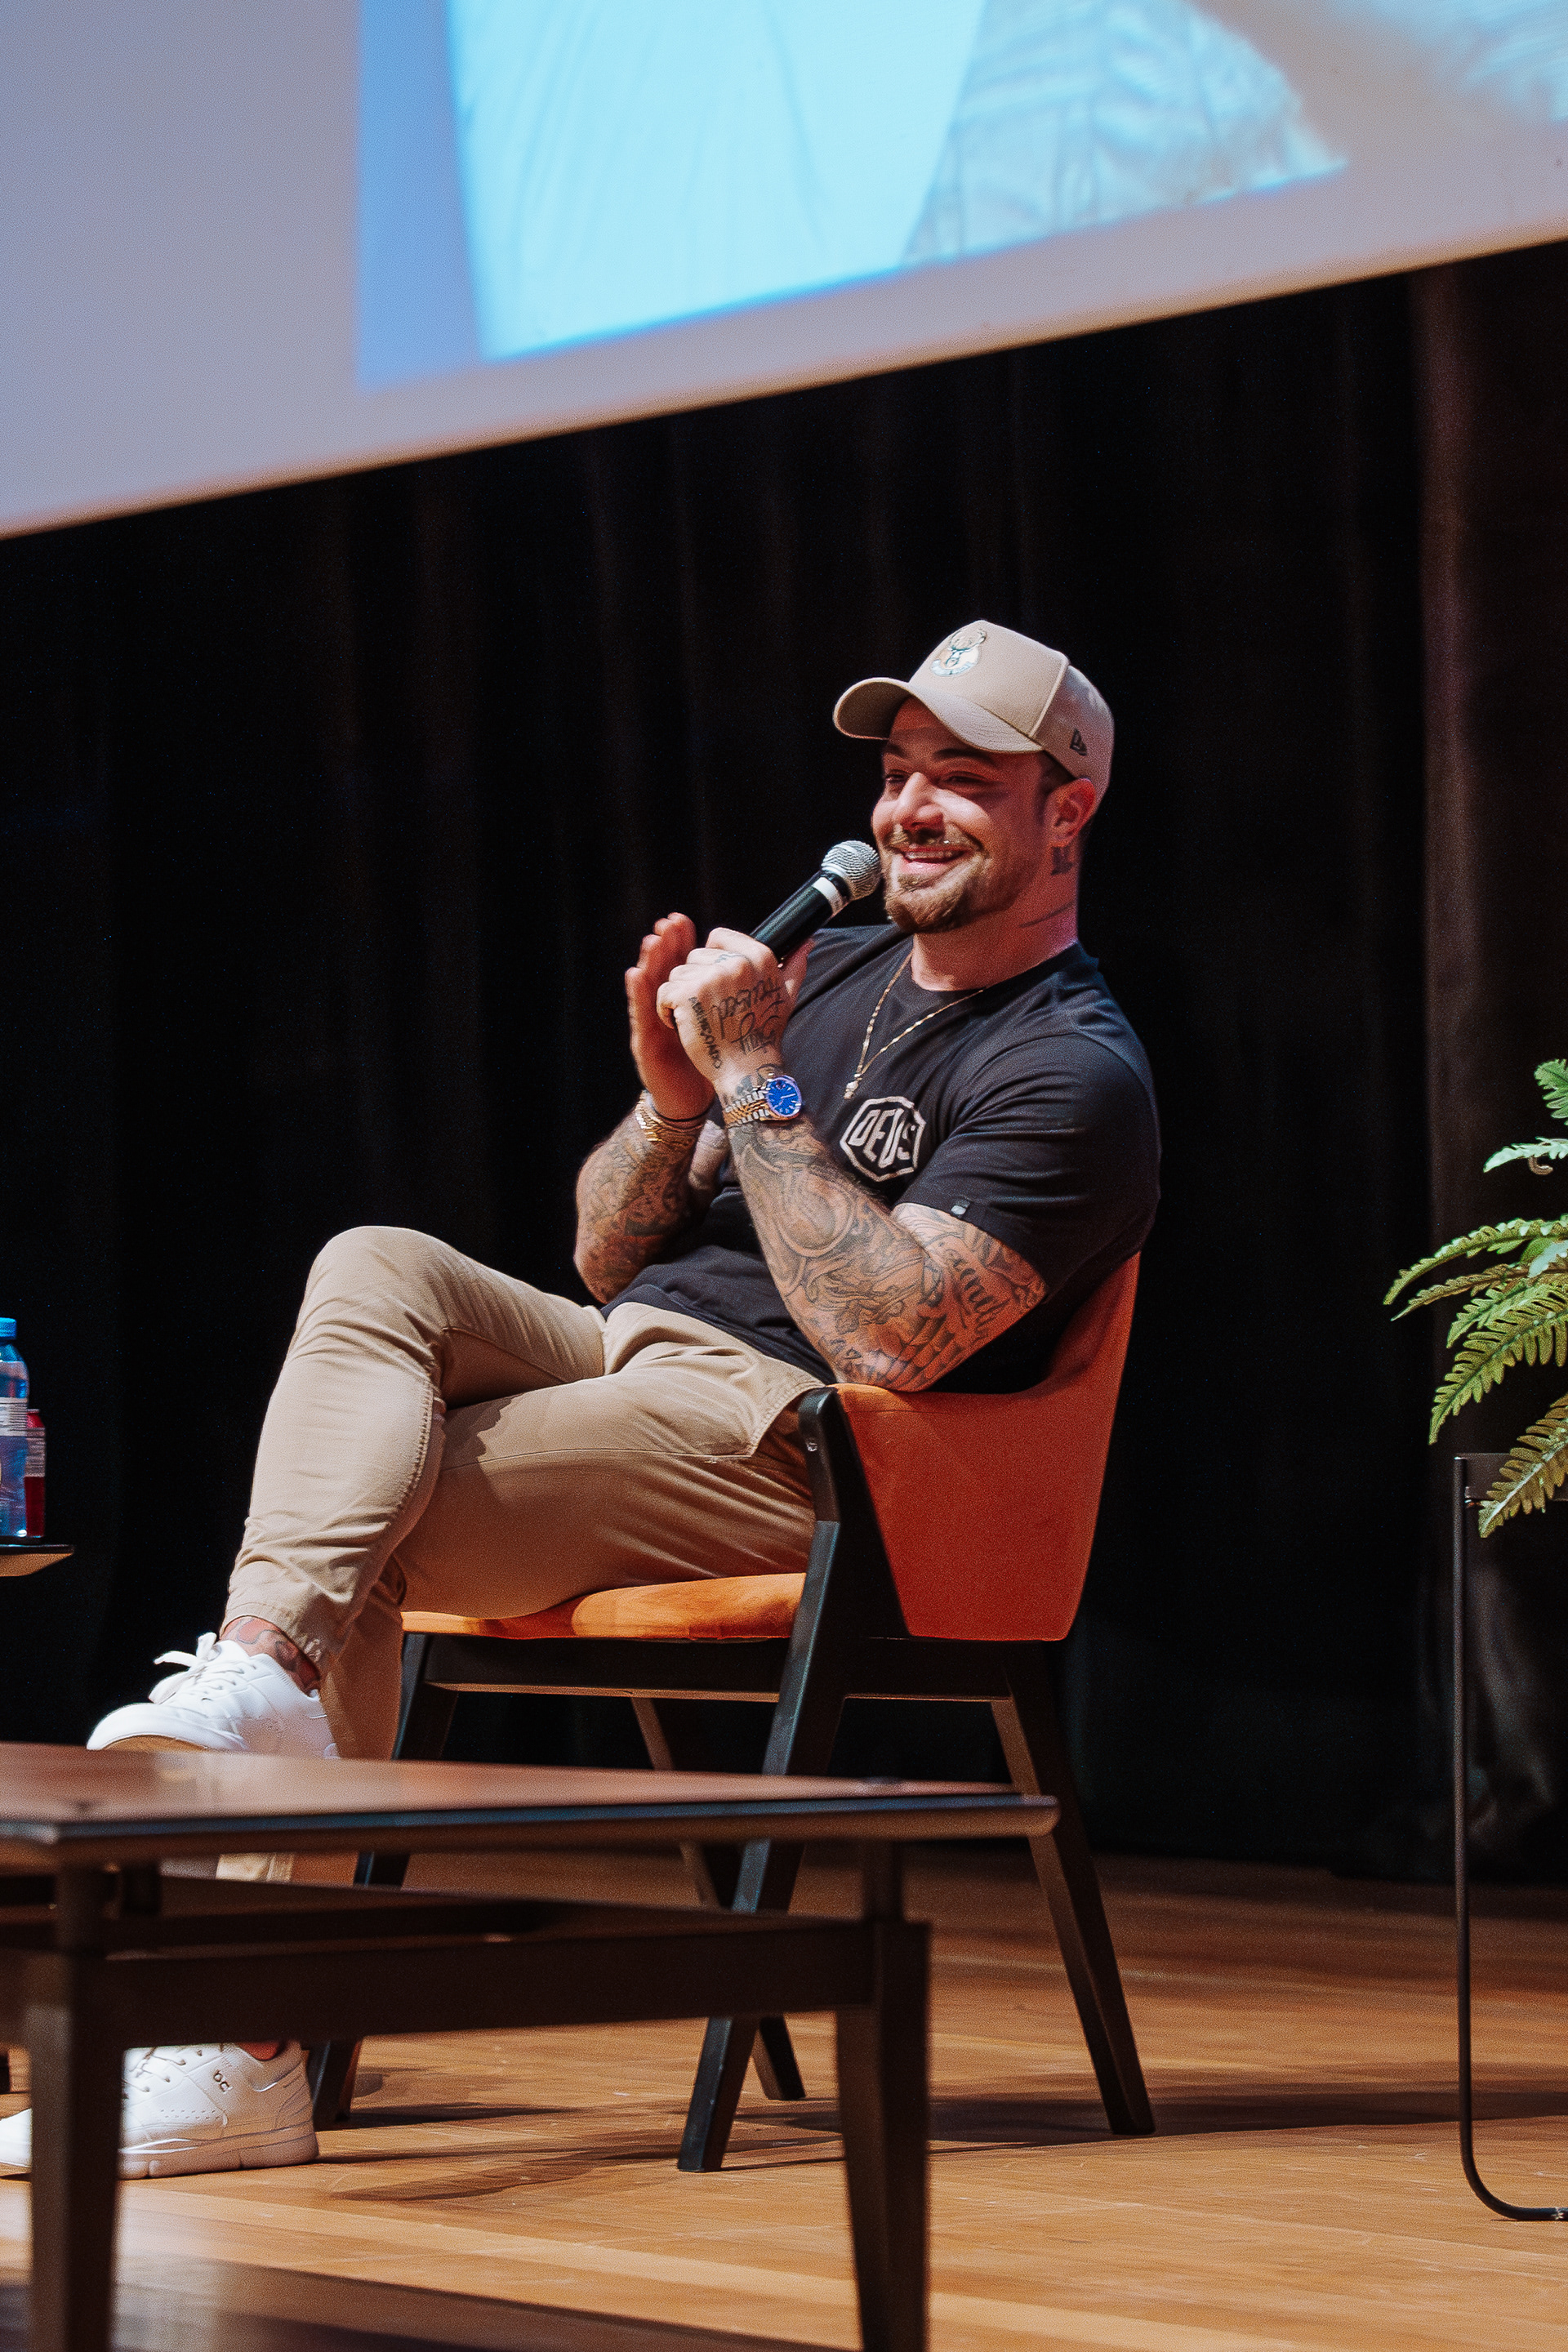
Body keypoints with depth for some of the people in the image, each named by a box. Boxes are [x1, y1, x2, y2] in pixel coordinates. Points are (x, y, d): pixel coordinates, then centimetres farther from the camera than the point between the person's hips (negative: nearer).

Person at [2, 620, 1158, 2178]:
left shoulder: (1076, 1074, -4)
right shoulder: (824, 975, 21)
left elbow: (888, 1335, -19)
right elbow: (604, 1253, 19)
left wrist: (753, 1080, -15)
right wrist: (673, 1105, -1)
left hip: (783, 1441, -8)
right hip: (625, 1354, 8)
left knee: (350, 1526, -23)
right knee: (376, 1272, -19)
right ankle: (266, 1673, -32)